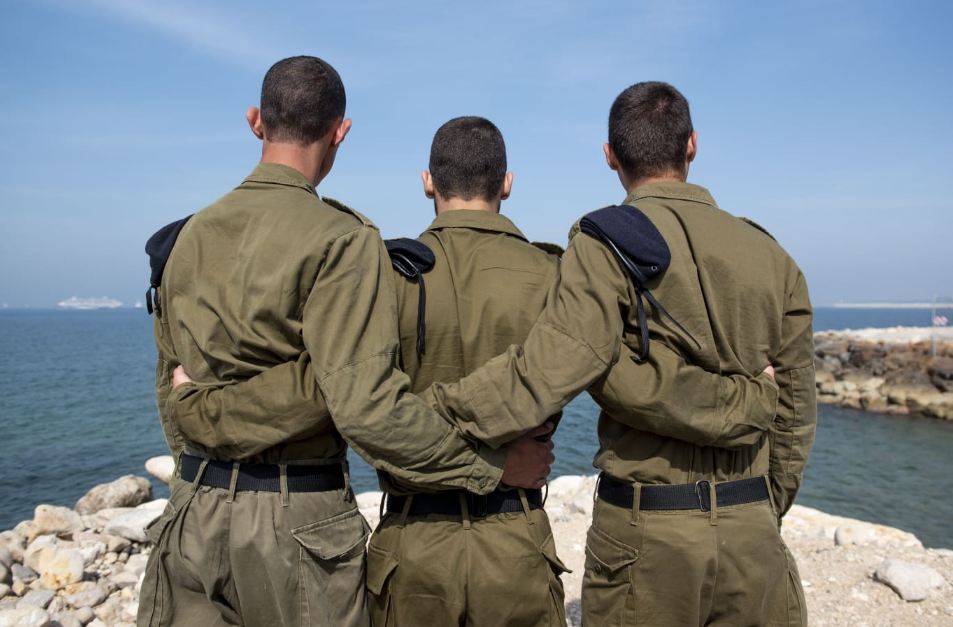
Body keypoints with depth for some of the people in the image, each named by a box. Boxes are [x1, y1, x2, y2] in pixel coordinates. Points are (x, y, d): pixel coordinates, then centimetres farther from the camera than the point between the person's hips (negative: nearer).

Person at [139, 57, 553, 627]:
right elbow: (365, 404, -23)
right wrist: (495, 463, -14)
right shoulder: (341, 240, -16)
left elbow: (169, 383, 13)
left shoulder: (186, 237, 5)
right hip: (297, 520, -5)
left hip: (193, 513, 6)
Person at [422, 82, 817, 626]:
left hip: (645, 534, -4)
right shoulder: (771, 255, 5)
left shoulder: (607, 244, -12)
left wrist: (426, 408, -13)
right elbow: (796, 415, 10)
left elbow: (551, 370, -24)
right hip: (752, 528, 5)